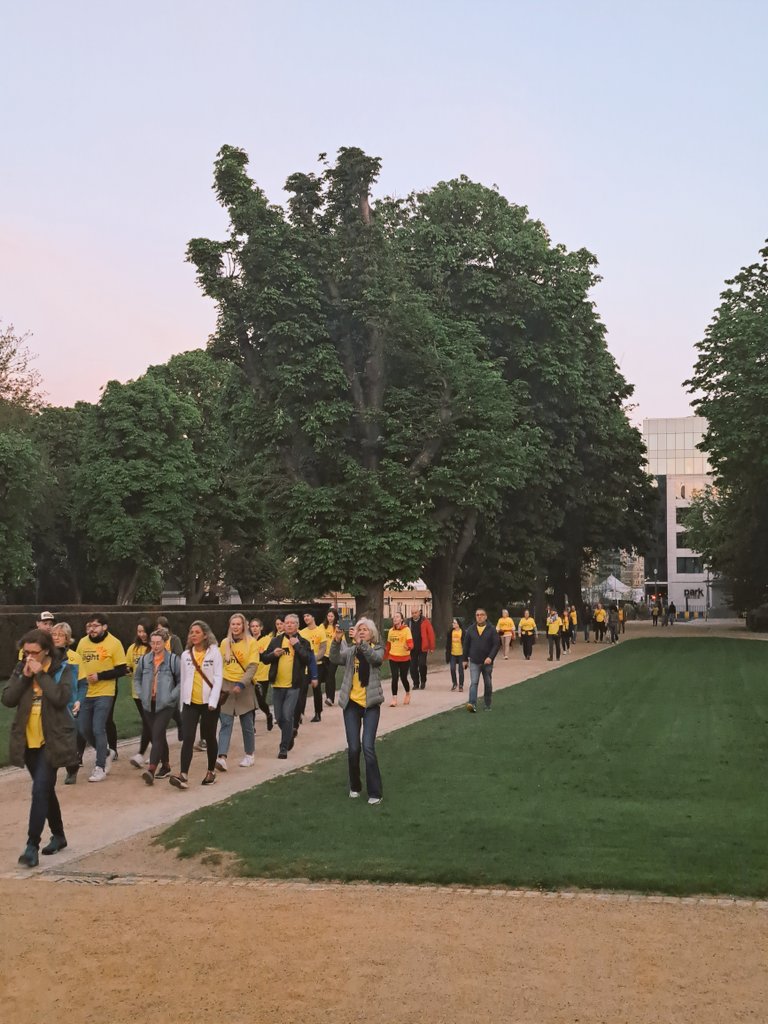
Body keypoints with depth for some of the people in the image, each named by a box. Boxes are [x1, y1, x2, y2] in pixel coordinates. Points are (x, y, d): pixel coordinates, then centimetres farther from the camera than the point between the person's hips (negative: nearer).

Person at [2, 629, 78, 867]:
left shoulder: (61, 669, -8)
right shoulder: (20, 669, 4)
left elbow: (61, 698, -22)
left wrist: (41, 674, -20)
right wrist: (25, 677, -15)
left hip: (52, 741, -5)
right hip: (28, 741, 5)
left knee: (40, 789, -13)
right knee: (46, 789, 17)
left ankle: (32, 845, -10)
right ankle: (58, 835, 32)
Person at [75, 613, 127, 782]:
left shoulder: (114, 643, -10)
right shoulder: (83, 643, 4)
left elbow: (122, 670, -9)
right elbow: (77, 665, 17)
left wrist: (99, 676, -16)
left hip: (104, 694, -6)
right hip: (85, 693, 6)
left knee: (98, 729, -10)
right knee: (86, 730, 11)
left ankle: (100, 767, 2)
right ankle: (107, 753, 35)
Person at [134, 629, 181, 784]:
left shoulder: (173, 659, -7)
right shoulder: (144, 659, 6)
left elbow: (181, 681, -4)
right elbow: (137, 678, 19)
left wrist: (171, 696, -10)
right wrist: (141, 694, 7)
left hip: (165, 705, -5)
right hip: (148, 704, 5)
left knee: (157, 735, -15)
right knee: (158, 736, 13)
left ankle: (151, 769, -22)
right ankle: (165, 765, 26)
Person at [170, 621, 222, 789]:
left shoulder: (214, 652, -5)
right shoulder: (186, 655, 5)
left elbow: (218, 678, -8)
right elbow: (183, 680, 11)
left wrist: (213, 701, -16)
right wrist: (182, 703, 12)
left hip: (208, 702, -2)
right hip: (190, 703, 2)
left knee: (209, 737, 10)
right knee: (188, 738, -9)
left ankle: (211, 771, 26)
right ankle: (184, 775, -17)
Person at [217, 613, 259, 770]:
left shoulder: (251, 642, -2)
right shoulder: (224, 642, 7)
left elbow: (253, 666, -9)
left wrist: (241, 684, -19)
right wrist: (218, 685, 3)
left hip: (244, 687, -2)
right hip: (226, 686, 2)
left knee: (247, 724, 7)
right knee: (226, 723, -7)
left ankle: (249, 755, 23)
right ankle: (222, 757, -15)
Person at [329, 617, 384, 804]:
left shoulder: (377, 649, 3)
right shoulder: (350, 650, 6)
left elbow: (376, 658, -22)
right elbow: (335, 659, -14)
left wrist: (362, 644, -38)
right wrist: (337, 641, -32)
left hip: (370, 704, -2)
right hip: (351, 704, 2)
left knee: (368, 747, -10)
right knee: (353, 748, 2)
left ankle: (375, 792, -1)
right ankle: (355, 786, 24)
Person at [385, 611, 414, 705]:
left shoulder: (406, 630, -9)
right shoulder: (391, 630, 5)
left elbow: (411, 643, -18)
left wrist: (408, 647, -40)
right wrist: (385, 655, 19)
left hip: (404, 658, -3)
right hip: (393, 658, 3)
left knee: (403, 677, 7)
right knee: (394, 678, -6)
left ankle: (408, 694, 34)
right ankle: (394, 698, -2)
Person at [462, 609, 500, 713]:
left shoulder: (492, 629, -3)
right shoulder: (471, 629, 3)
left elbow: (496, 644, -8)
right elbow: (466, 645, 9)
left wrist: (491, 657, -20)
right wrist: (465, 659, 9)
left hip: (487, 662, 0)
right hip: (474, 662, 0)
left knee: (488, 685, 9)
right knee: (473, 683, -13)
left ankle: (488, 706, 21)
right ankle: (472, 704, -22)